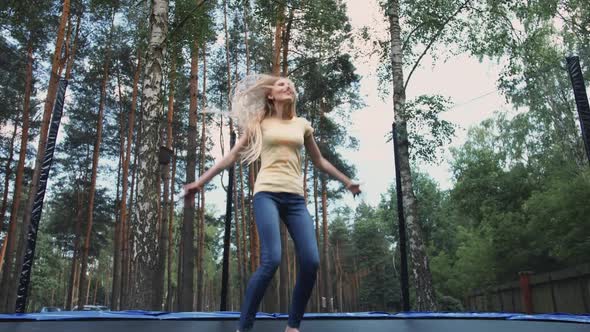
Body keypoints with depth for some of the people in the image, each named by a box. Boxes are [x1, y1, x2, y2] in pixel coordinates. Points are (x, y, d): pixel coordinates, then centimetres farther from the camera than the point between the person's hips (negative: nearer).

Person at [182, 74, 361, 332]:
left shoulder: (302, 124, 18)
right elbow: (232, 156, 8)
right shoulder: (260, 123, 9)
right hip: (267, 194, -4)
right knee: (271, 261, -22)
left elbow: (319, 161, 28)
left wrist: (346, 181, 31)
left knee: (311, 262, -10)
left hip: (295, 197, 4)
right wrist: (201, 181, 3)